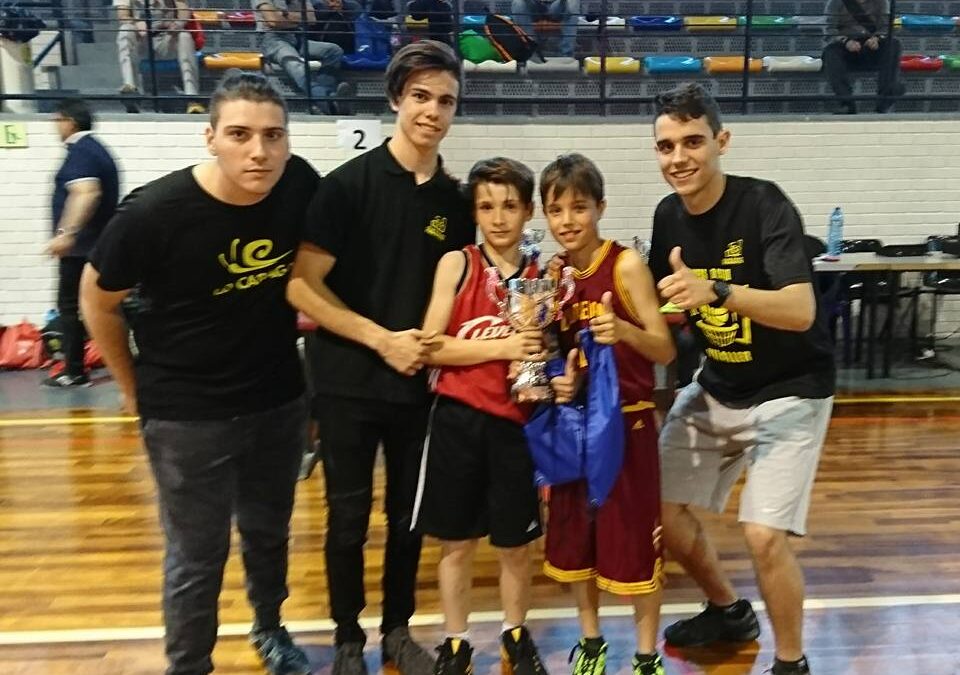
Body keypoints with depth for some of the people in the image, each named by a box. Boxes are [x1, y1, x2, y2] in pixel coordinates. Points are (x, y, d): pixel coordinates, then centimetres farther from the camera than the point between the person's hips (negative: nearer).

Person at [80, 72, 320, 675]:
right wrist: (134, 388, 2)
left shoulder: (301, 184, -13)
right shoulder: (155, 211, -23)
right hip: (187, 412, -4)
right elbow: (97, 301, -6)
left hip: (280, 400, 4)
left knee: (269, 533, 22)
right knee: (197, 556, 9)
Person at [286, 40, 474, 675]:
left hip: (419, 385, 4)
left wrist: (436, 343, -6)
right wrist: (383, 339, -17)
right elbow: (302, 286, -13)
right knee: (349, 519, 9)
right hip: (349, 383, -3)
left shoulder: (456, 202, 4)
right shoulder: (349, 182, -9)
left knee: (409, 516, 14)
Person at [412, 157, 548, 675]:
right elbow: (431, 347, -9)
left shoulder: (541, 277, 2)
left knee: (515, 546, 14)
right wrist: (501, 347, -17)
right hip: (458, 419, -1)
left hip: (514, 424, 2)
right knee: (456, 544, 11)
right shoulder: (456, 264, -3)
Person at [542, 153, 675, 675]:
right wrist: (555, 378, -10)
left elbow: (665, 350, -15)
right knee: (572, 536, 14)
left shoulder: (626, 265, -12)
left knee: (634, 540, 4)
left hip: (626, 422, -5)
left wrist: (623, 330, -33)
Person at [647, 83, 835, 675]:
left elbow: (801, 311, -32)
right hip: (717, 387, 6)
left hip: (788, 390, -6)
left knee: (764, 534, -15)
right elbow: (667, 309, 7)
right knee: (661, 507, 7)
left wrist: (717, 292, -47)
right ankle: (730, 612, 34)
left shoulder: (765, 205, -21)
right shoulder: (669, 216, -3)